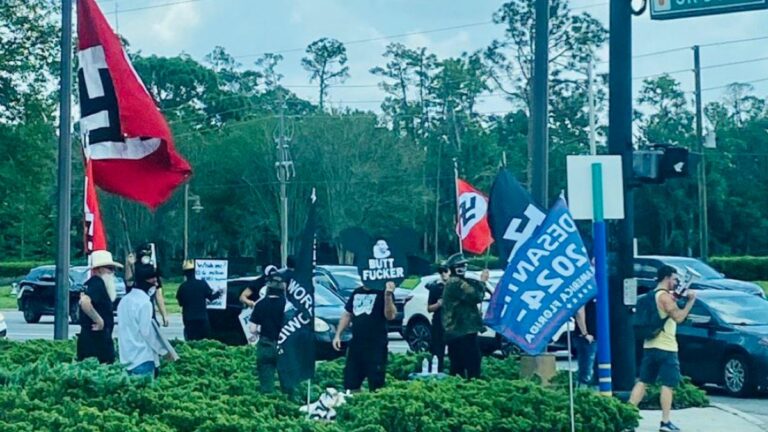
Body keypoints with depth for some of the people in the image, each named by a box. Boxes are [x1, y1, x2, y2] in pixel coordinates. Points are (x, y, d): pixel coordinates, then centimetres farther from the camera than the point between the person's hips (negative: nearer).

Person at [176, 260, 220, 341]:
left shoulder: (182, 286, -5)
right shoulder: (202, 284, -7)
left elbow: (180, 303, 3)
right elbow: (211, 296, 1)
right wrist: (219, 293, 19)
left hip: (188, 319, 0)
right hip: (202, 318, 0)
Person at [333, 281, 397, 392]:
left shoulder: (382, 292, -5)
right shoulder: (356, 293, 13)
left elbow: (390, 316, -18)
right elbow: (347, 315, 21)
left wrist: (388, 295, -31)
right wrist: (338, 335, 13)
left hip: (376, 346, -6)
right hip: (356, 344, 6)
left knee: (376, 387, -5)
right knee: (350, 384, 12)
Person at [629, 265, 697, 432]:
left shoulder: (653, 295, 16)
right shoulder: (665, 296, -13)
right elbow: (678, 317, -20)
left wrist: (675, 299, 15)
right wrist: (691, 300, -13)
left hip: (650, 346, 9)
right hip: (665, 347, -9)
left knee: (643, 382, 9)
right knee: (667, 385, -3)